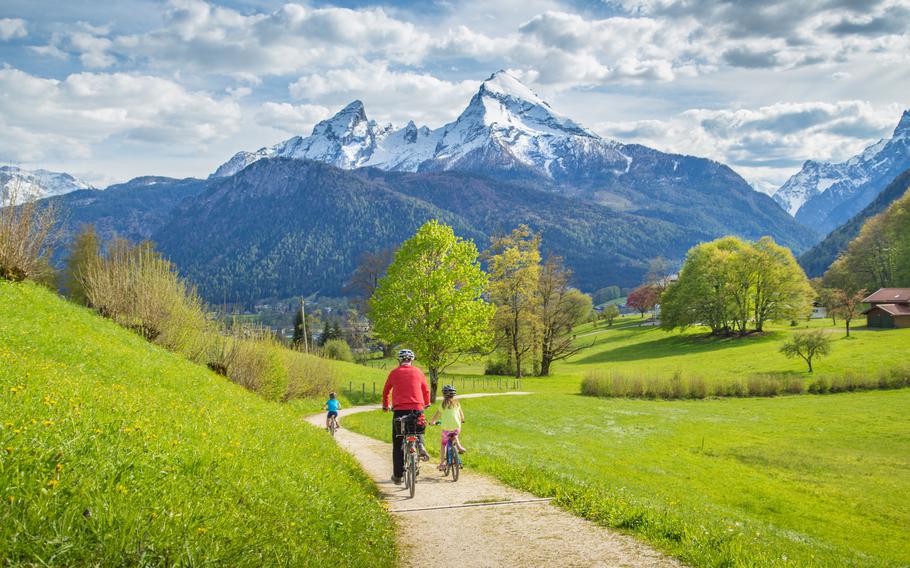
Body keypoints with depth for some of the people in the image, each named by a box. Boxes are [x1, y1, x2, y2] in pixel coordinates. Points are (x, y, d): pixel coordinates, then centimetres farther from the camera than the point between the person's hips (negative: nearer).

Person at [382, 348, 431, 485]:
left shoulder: (394, 372, 7)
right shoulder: (418, 372, 9)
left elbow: (385, 391, 17)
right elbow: (426, 390, 20)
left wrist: (385, 406, 34)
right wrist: (426, 403, 40)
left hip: (400, 409, -1)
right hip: (417, 409, 1)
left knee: (398, 444, 7)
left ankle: (397, 475, 7)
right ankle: (420, 445, -1)